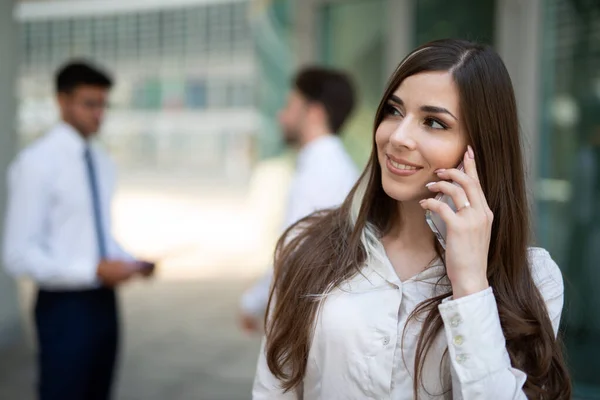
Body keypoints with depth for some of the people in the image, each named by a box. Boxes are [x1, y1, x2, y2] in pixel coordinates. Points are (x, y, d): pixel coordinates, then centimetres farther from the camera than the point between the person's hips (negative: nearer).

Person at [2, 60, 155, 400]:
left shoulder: (102, 162, 8)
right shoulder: (37, 162, -14)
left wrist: (132, 262, -1)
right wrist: (94, 270, -22)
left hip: (103, 302, 7)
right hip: (65, 307, -7)